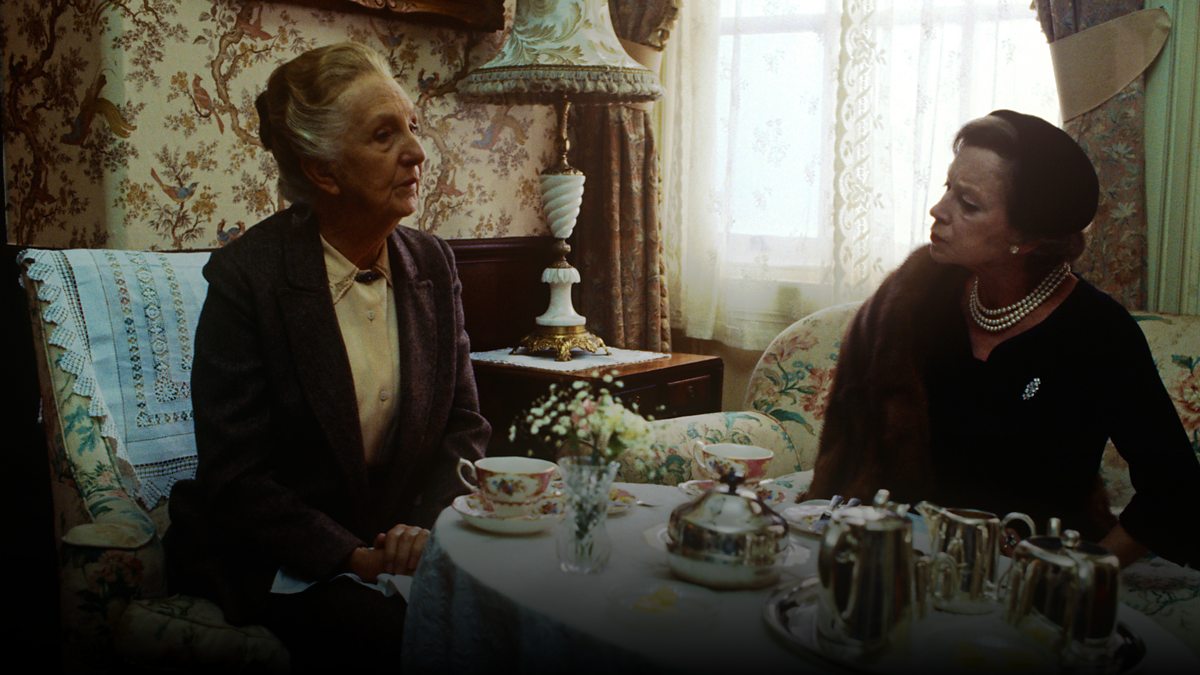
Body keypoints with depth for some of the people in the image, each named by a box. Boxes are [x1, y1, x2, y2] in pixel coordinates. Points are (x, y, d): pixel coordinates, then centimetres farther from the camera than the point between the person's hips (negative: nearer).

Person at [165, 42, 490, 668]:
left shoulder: (432, 263, 4)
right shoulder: (246, 276, -12)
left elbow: (464, 422, 7)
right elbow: (234, 475, -13)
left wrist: (425, 525, -10)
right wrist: (353, 558, -19)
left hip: (401, 541, 5)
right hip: (275, 562, -4)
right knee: (391, 629, -29)